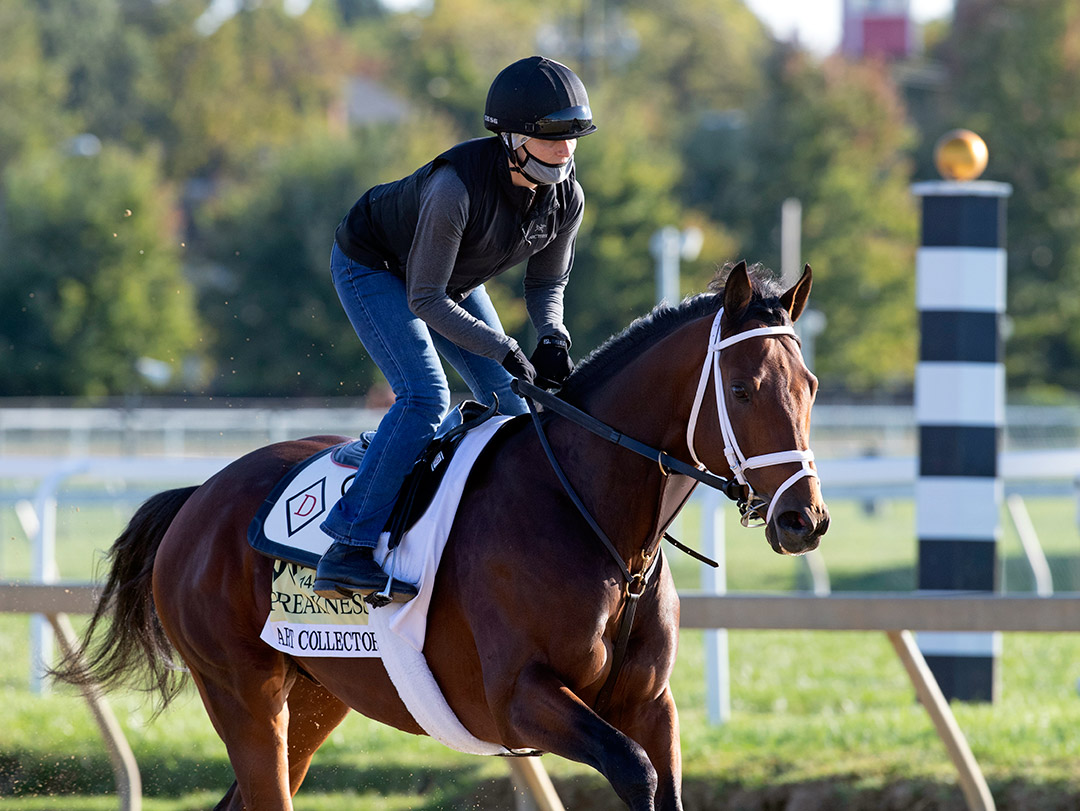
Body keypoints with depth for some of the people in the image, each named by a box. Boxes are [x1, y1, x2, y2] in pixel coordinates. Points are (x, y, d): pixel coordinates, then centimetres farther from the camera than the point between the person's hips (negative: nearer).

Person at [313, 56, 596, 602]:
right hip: (371, 266, -8)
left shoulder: (566, 199, -20)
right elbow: (426, 300, -34)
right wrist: (507, 352, -37)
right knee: (425, 396, -24)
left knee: (509, 402, 3)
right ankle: (348, 551, -23)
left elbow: (546, 284, -3)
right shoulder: (457, 186, -40)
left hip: (455, 278, 8)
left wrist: (553, 338, -25)